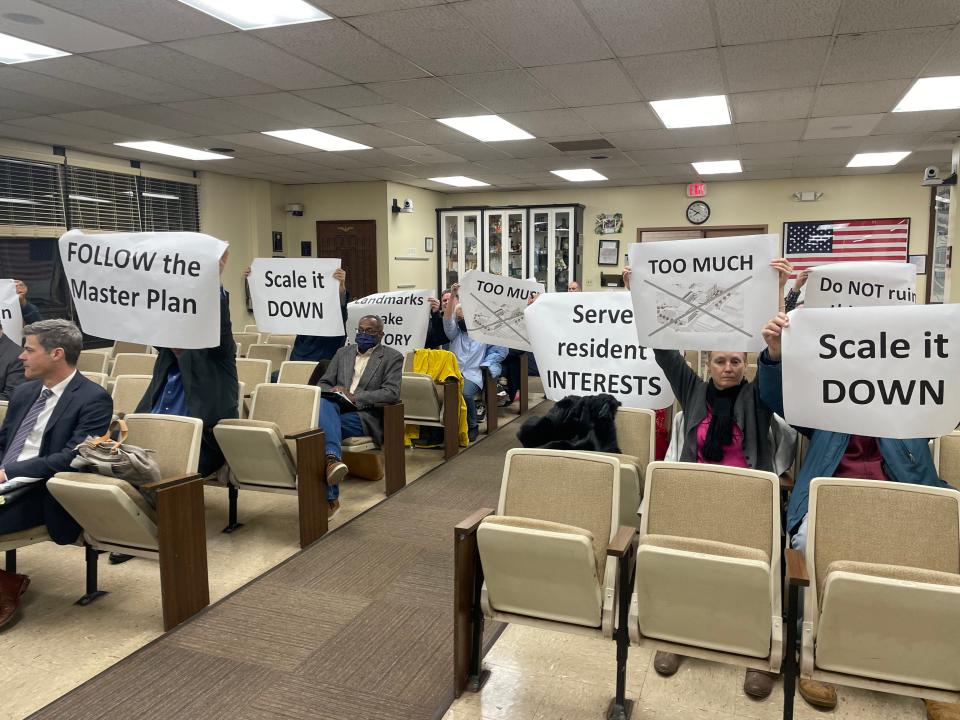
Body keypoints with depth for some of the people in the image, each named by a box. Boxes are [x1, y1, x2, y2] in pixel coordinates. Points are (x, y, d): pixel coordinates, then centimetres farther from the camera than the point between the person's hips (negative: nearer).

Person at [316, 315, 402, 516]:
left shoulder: (392, 357, 7)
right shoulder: (343, 353, 23)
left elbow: (392, 393, -7)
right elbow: (323, 383, 21)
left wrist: (354, 397, -16)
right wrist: (331, 393, -5)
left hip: (364, 415, -4)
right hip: (335, 409, 4)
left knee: (322, 428, -32)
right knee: (324, 402, -34)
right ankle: (333, 459, -51)